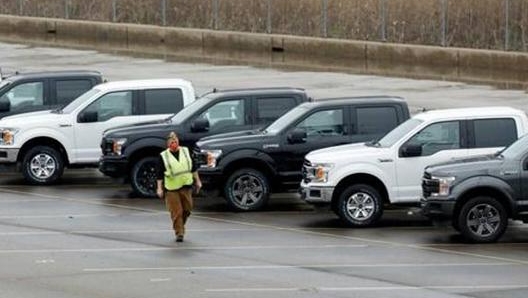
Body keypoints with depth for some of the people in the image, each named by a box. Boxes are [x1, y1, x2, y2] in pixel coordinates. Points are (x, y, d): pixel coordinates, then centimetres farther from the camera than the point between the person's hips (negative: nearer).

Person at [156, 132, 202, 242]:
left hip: (186, 186, 4)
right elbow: (159, 174, -1)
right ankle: (179, 233, 1)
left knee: (187, 209, 9)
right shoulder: (163, 156, -3)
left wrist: (197, 181, 13)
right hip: (171, 188, -3)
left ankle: (181, 225, 34)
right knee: (176, 211, -6)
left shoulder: (186, 151, 7)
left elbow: (193, 168, 15)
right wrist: (159, 188, -6)